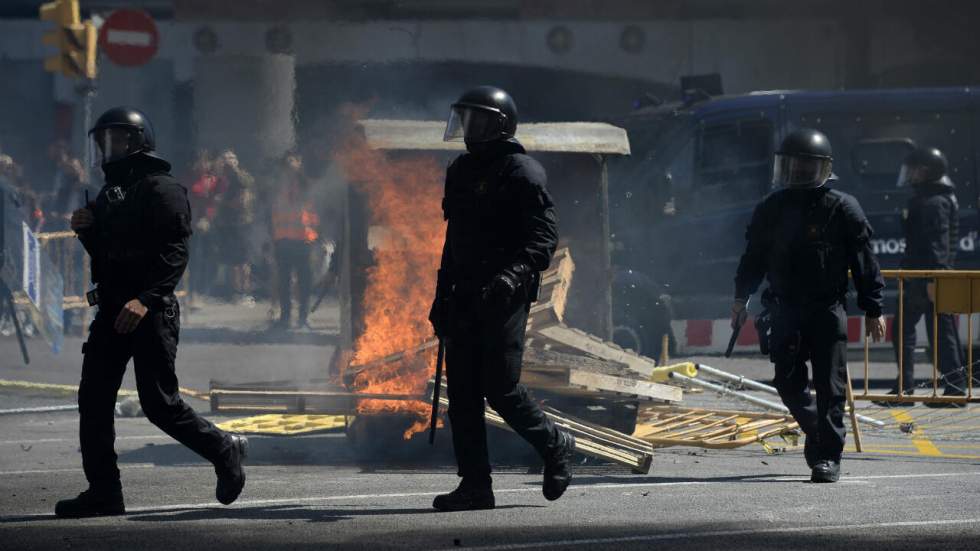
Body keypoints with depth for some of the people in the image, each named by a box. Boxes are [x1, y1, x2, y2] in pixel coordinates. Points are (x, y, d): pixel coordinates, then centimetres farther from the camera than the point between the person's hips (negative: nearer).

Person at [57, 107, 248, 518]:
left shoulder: (162, 190, -9)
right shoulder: (110, 193, 18)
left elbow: (175, 254, -18)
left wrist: (146, 299, -28)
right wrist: (87, 230, 4)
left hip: (150, 314, -8)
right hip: (112, 312, 8)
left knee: (159, 403, -7)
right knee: (93, 400, 0)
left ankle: (224, 451, 14)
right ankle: (103, 492, 2)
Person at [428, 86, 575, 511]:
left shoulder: (522, 173, -8)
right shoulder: (461, 171, 17)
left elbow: (544, 236, -15)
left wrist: (513, 274, -31)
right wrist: (443, 296, 23)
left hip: (504, 298, -8)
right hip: (465, 297, 8)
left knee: (500, 388, -9)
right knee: (462, 392, 1)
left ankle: (555, 446, 15)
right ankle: (475, 485, 3)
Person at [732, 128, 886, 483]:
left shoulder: (842, 209, -3)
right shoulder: (771, 209, 8)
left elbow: (865, 263, -2)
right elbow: (754, 256, 17)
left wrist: (873, 310, -4)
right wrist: (741, 297, 11)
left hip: (827, 311, -3)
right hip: (786, 311, 3)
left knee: (830, 387, -4)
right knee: (788, 382, 3)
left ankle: (828, 456, 1)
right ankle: (816, 430, 28)